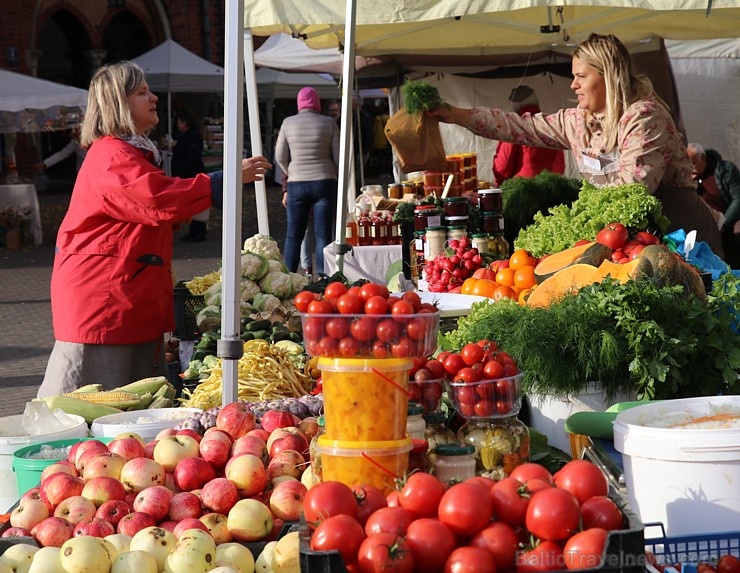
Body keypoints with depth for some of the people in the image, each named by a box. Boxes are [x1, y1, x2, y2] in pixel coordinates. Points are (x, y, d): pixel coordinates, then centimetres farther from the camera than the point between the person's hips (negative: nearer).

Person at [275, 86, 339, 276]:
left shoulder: (288, 123, 2)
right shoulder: (329, 123, -1)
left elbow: (280, 157, 5)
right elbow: (338, 157, 0)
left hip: (296, 184, 1)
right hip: (324, 182, -1)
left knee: (293, 234, 8)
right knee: (323, 235, 0)